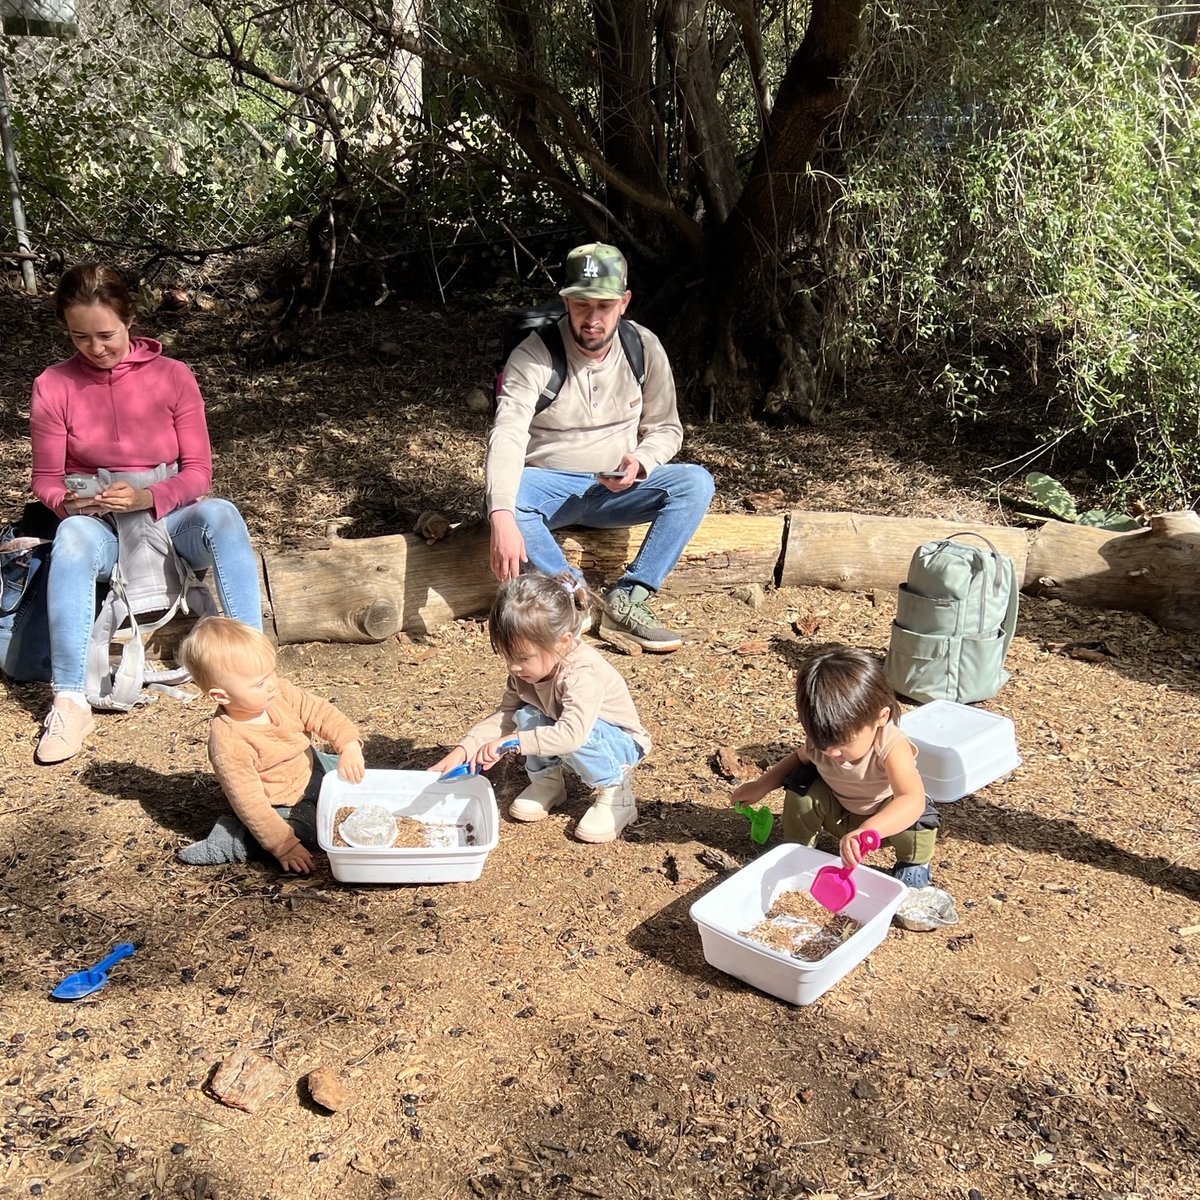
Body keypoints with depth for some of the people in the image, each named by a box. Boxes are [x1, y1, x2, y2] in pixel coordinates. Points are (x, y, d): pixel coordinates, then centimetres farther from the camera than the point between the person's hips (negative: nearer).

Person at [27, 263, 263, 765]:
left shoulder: (173, 376, -4)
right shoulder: (53, 387, -3)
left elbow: (198, 472, -5)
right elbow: (46, 479, 3)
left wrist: (148, 497, -24)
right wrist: (67, 502, -21)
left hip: (167, 516, 1)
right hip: (99, 524, 0)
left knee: (221, 515, -33)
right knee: (72, 536, -37)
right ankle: (71, 703, -37)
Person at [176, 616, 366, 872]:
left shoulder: (280, 692, -20)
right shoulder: (229, 744, -36)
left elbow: (320, 712, -13)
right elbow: (250, 803, -32)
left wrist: (350, 745, -30)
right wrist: (284, 846, -33)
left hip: (310, 767, 7)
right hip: (282, 806, -7)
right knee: (326, 829, -26)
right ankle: (236, 838, -11)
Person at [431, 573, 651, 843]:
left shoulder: (583, 673, -36)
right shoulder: (526, 669, -12)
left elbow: (572, 733, -48)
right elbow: (506, 714, -7)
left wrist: (510, 741, -50)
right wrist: (463, 749, -21)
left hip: (622, 745, -7)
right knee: (527, 718, -19)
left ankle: (616, 795, -15)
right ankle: (546, 781, 5)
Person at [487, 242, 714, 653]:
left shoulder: (645, 349, -4)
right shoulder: (534, 354, -15)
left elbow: (665, 429, 7)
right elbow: (507, 436, -28)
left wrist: (640, 462, -19)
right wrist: (502, 518, -45)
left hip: (616, 491, 3)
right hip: (549, 486, -3)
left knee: (696, 482, -22)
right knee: (503, 497, -36)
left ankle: (628, 599, -24)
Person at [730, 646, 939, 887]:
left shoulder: (891, 746, -39)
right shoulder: (821, 738, -24)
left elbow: (913, 800, -55)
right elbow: (801, 758, 2)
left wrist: (868, 831, -71)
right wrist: (761, 785, -9)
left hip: (884, 818, -3)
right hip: (838, 813, 3)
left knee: (918, 820, -35)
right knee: (803, 784, -24)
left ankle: (914, 863, 0)